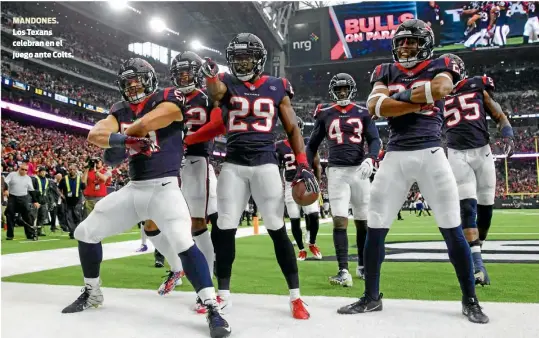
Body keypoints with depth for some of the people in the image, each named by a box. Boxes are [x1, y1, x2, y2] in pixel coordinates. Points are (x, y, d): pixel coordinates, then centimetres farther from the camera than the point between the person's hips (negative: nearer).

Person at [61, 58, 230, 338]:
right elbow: (94, 135, -6)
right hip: (133, 188, 7)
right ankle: (92, 293, 31)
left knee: (183, 244, -28)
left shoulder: (169, 100, -6)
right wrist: (115, 138, -29)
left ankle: (212, 310, -20)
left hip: (164, 187, -7)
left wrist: (120, 136, -4)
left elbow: (145, 124, -23)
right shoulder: (120, 111, 11)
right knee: (86, 233, 10)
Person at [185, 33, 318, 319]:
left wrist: (303, 164, -2)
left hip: (265, 164, -1)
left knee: (277, 229, -2)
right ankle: (223, 293, 18)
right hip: (233, 165, 1)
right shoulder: (227, 83, 8)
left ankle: (295, 296, 9)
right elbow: (215, 93, -17)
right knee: (224, 229, 1)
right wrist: (210, 75, -41)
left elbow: (292, 129, 9)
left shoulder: (277, 88, 8)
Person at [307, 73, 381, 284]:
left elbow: (374, 140, 2)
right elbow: (312, 145, 12)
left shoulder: (362, 113, 7)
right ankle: (343, 271, -14)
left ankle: (362, 266, 25)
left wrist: (370, 159, -18)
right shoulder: (325, 114, 7)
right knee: (340, 221, -11)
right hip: (337, 172, -1)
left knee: (362, 221, 9)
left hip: (359, 170, 1)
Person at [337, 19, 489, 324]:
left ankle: (470, 301, 16)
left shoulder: (440, 67, 7)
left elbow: (441, 89, -18)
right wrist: (421, 100, -9)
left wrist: (403, 95, -6)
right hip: (395, 156, 3)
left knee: (453, 230, -1)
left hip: (431, 154, -2)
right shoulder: (386, 72, 13)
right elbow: (375, 106, -6)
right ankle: (371, 297, 18)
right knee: (375, 228, 3)